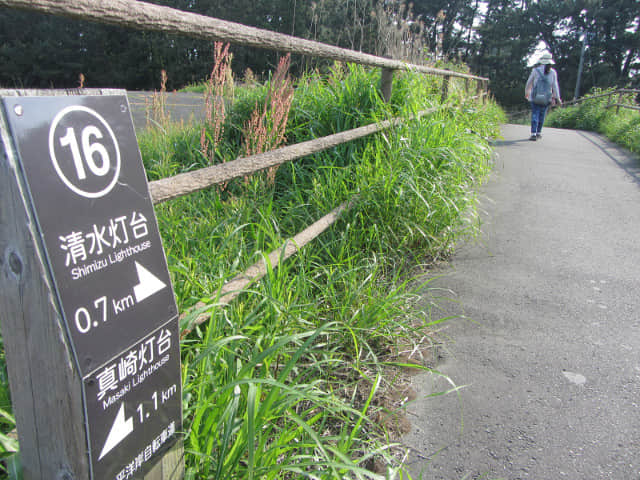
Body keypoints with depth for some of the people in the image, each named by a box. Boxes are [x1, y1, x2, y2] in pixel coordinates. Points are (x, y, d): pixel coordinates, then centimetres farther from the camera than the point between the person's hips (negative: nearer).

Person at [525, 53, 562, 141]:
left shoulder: (536, 70, -2)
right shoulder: (553, 72, 2)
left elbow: (529, 83, 8)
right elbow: (555, 86, 3)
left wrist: (527, 92, 24)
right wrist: (557, 98, 9)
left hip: (535, 97, -2)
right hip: (546, 98, 2)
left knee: (535, 114, -2)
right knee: (542, 115, 14)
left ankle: (533, 134, -14)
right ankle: (538, 133, 21)